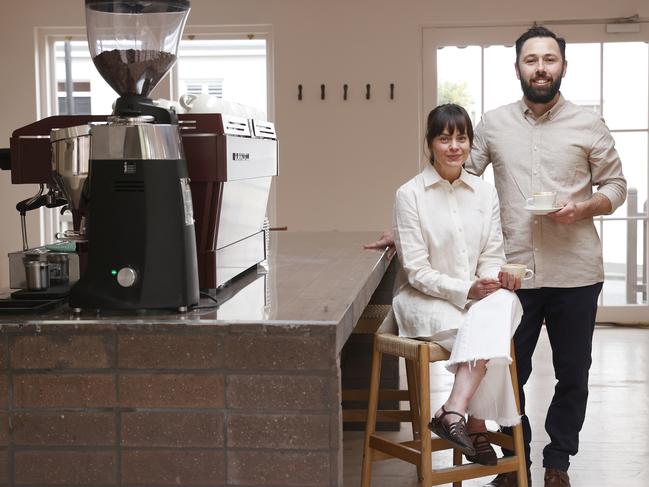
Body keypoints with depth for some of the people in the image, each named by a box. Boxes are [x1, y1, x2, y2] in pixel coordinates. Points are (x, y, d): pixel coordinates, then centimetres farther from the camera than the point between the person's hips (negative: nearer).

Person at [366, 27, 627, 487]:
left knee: (572, 375, 9)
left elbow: (616, 185, 8)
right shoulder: (493, 124, 6)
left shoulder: (589, 125, 2)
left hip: (575, 275, 0)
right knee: (510, 372, 6)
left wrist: (582, 208, -12)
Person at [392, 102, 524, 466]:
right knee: (488, 332, -32)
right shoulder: (410, 194, -5)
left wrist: (496, 277, -15)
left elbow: (492, 256, 9)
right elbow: (416, 271, -9)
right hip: (425, 301, -4)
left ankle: (454, 412, -37)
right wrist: (466, 290, -21)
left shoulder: (486, 193, 9)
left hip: (482, 299, 4)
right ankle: (476, 424, -24)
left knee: (502, 302, -32)